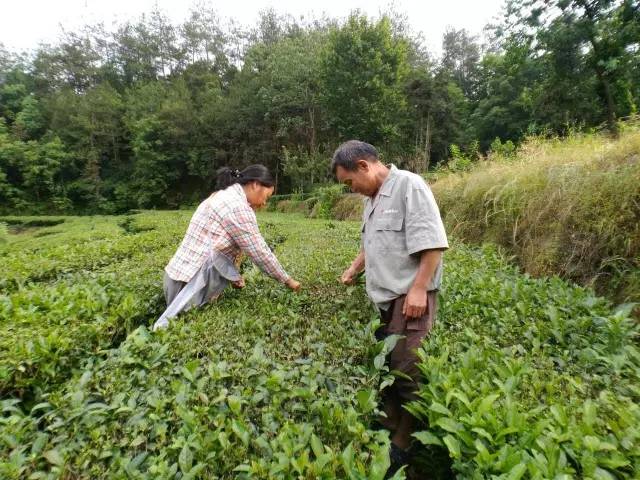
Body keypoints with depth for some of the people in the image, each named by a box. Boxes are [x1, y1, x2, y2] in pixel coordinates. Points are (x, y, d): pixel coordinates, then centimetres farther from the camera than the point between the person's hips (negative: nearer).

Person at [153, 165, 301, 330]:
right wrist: (288, 281, -1)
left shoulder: (220, 196, 15)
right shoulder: (239, 206, -15)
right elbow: (260, 253, -13)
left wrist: (233, 277, 9)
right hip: (191, 282, -10)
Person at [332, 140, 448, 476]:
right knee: (384, 366, 15)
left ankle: (403, 446, 19)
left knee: (406, 372, -1)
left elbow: (431, 242, -17)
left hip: (409, 297, -8)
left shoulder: (409, 186, -11)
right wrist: (354, 270, 19)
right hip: (383, 297, 8)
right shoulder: (372, 198, 16)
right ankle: (387, 430, 33)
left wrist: (418, 289, -20)